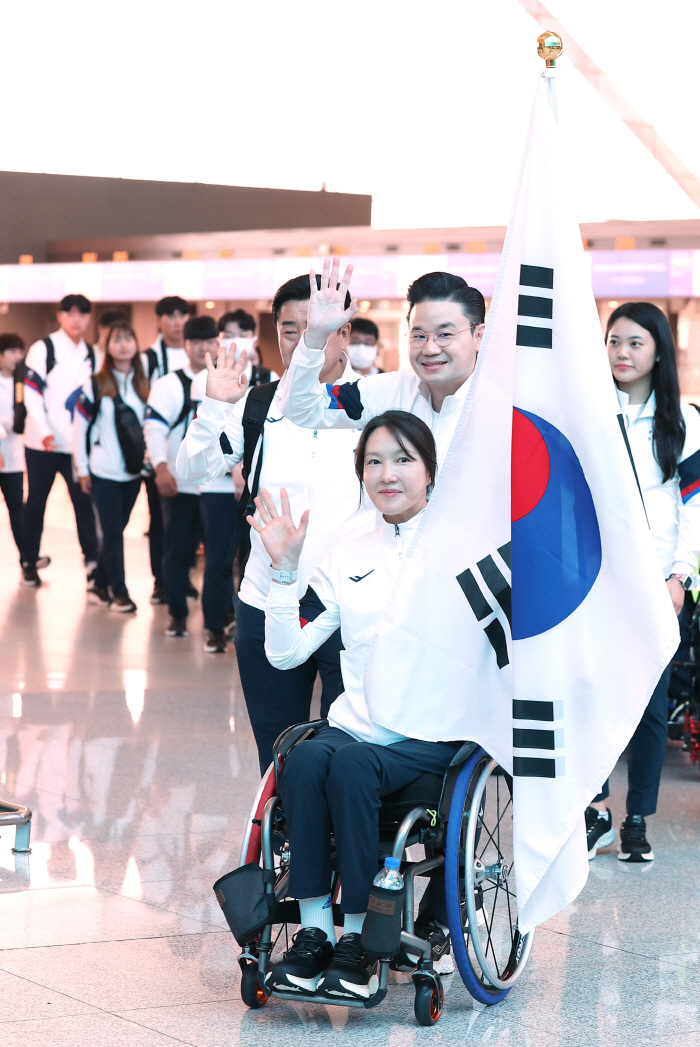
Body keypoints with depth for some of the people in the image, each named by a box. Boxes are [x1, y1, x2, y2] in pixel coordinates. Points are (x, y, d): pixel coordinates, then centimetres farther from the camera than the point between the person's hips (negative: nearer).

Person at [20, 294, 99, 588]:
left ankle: (92, 564, -8)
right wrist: (44, 432, -20)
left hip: (78, 443, 3)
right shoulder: (44, 349, -3)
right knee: (36, 502, 7)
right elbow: (31, 393, -9)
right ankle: (29, 564, 18)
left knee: (84, 503, -6)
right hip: (42, 443, -3)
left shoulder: (91, 354, 10)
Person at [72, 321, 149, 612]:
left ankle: (101, 586, 21)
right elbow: (80, 425, -3)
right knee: (114, 534, -3)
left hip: (133, 472, 4)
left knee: (115, 532, 9)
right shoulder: (96, 385, -5)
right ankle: (119, 592, 4)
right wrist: (82, 468, -4)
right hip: (104, 473, -4)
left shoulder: (143, 385, 7)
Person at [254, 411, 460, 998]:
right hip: (355, 725, 4)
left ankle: (359, 939, -23)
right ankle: (314, 932, -23)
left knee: (351, 764, -33)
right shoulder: (348, 559, 16)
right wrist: (284, 569, 2)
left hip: (432, 736, -4)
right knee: (304, 760, -29)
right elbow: (285, 652, 10)